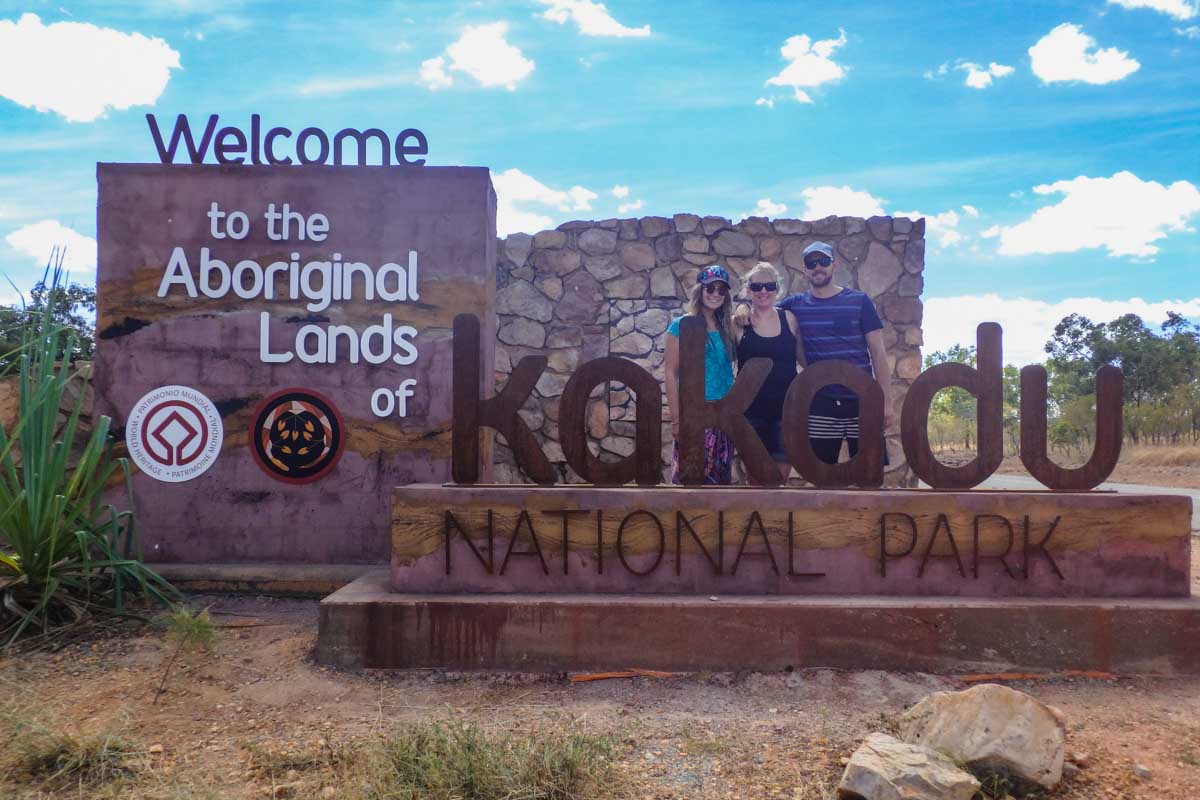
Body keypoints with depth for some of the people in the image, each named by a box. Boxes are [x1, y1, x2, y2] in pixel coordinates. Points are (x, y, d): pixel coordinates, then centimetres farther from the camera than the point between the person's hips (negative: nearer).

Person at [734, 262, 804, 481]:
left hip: (785, 407, 2)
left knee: (782, 470, 3)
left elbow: (803, 358, 11)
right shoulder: (739, 323, 0)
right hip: (752, 411, -2)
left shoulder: (789, 319, 5)